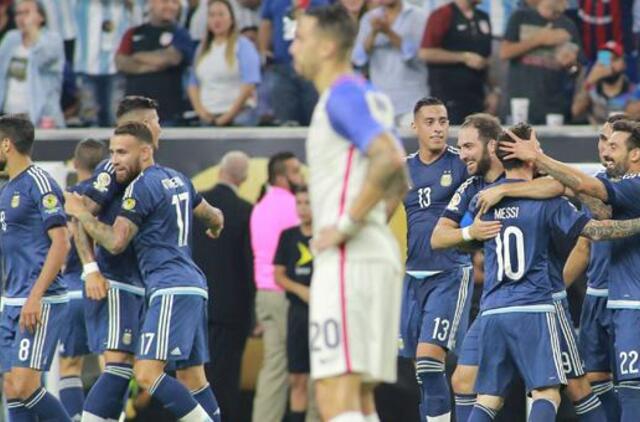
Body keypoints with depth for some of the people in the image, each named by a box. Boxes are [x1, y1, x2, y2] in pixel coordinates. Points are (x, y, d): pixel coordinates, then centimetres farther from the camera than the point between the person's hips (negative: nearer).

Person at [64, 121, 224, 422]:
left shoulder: (141, 186, -10)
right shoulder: (177, 179, 17)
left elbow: (116, 242, -15)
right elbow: (214, 218, 31)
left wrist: (80, 213, -2)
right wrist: (216, 226, 55)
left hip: (171, 288, -10)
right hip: (193, 284, 10)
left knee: (147, 374, -17)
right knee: (191, 377, 12)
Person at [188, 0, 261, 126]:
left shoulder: (243, 46, -1)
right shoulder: (202, 50, 18)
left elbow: (249, 85, -9)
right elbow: (193, 84, 18)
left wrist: (229, 115, -12)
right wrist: (200, 110, 1)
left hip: (237, 116, -5)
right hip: (208, 118, 5)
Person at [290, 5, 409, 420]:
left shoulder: (343, 97, -10)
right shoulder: (367, 96, 21)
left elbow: (389, 158, -26)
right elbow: (399, 181, 30)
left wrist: (347, 225, -21)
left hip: (348, 261, -11)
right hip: (377, 256, 11)